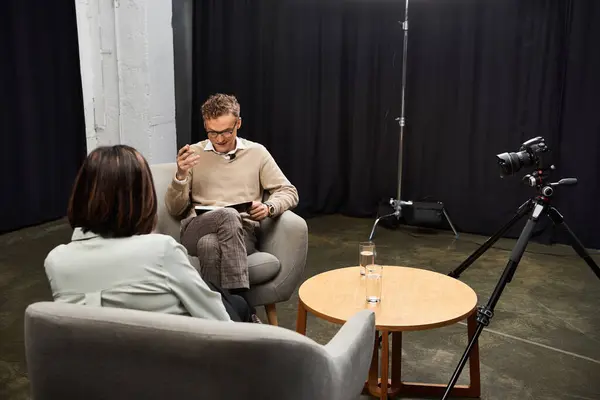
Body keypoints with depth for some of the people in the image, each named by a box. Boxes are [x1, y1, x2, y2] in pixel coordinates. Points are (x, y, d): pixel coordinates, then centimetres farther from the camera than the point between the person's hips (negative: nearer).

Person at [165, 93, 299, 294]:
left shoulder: (257, 152, 15)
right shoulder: (193, 154, 14)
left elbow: (289, 192, 14)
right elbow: (175, 209, 11)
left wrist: (269, 207, -9)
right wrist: (181, 175, -8)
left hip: (242, 232, 0)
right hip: (197, 229, 0)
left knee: (212, 246, -38)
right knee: (228, 215, -37)